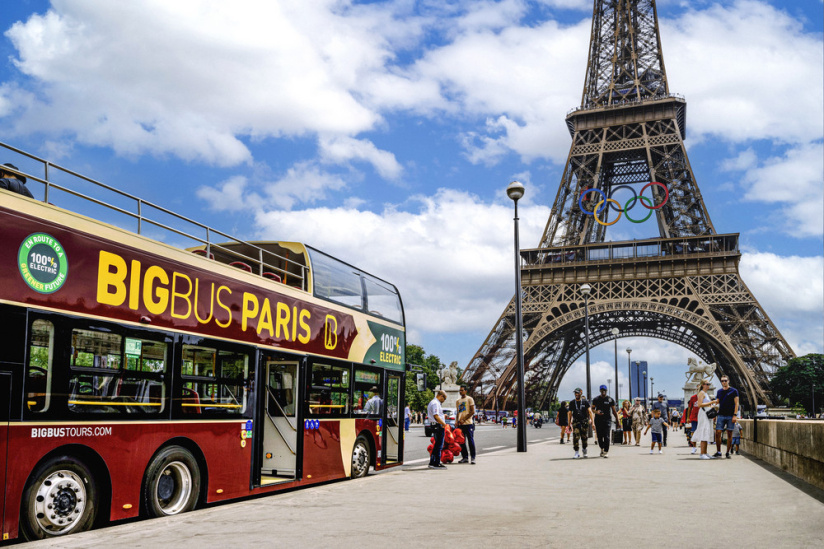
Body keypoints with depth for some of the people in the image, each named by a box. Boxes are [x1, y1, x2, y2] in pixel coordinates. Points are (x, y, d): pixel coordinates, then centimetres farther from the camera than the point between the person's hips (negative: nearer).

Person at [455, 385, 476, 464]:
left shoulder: (470, 399, 0)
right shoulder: (458, 401, 18)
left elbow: (472, 412, -7)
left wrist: (463, 420, -12)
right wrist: (456, 421, 3)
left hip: (468, 423, -6)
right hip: (460, 424, 6)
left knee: (470, 441, -5)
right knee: (461, 441, 6)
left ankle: (472, 458, -3)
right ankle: (465, 457, 14)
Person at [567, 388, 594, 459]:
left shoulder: (585, 402, 4)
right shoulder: (572, 403, 7)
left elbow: (589, 411, 0)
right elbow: (569, 413, 10)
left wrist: (591, 420, -12)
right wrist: (569, 424, 6)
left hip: (584, 421, 0)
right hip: (575, 422, 0)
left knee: (584, 437, 5)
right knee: (575, 437, -12)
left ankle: (584, 449, 30)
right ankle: (576, 453, -8)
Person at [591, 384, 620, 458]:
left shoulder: (610, 399, 3)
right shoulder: (596, 399, 6)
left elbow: (614, 411, 7)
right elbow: (592, 409, 11)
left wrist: (617, 419, 1)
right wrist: (596, 412, -10)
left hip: (607, 419, -2)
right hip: (598, 420, 2)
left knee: (606, 436, -10)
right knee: (599, 436, 7)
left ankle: (606, 451, -7)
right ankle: (602, 448, 28)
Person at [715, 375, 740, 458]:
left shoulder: (734, 391, 1)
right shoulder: (719, 391, 12)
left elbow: (736, 404, -2)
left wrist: (735, 415, -11)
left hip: (730, 416, -3)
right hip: (721, 415, 3)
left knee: (729, 434, 1)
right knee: (717, 433, -5)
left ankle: (728, 453, 9)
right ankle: (718, 452, 3)